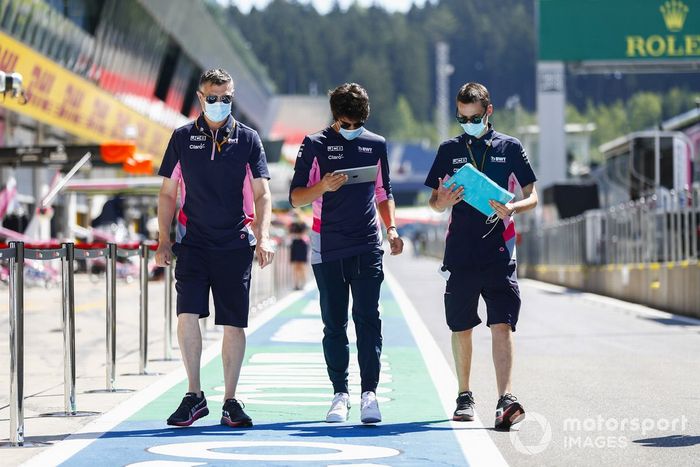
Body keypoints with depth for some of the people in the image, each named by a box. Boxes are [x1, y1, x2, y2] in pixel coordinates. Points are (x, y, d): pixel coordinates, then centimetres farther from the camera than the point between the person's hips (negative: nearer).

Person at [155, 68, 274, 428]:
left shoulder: (247, 139, 4)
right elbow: (168, 193, 11)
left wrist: (263, 237, -12)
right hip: (193, 242, 0)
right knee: (187, 313, -15)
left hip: (236, 244, 0)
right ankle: (193, 395, -5)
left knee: (234, 323, 2)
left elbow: (262, 194, 2)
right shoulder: (182, 138, 7)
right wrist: (164, 240, 2)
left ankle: (230, 402, 11)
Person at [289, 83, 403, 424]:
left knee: (367, 319, -8)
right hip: (327, 249, -1)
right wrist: (323, 187, -17)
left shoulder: (375, 145, 10)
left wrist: (391, 229, 7)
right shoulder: (314, 145, 3)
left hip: (367, 247, 1)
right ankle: (340, 394, 9)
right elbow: (295, 197, 1)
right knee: (334, 324, 3)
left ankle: (369, 392, -9)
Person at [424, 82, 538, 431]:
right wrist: (443, 201, -10)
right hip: (459, 252, 2)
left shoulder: (510, 147, 6)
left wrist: (511, 208, -15)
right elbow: (434, 203, 14)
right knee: (461, 328, 9)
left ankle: (505, 401, -20)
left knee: (502, 325, -12)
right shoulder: (450, 150, 10)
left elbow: (532, 197, 7)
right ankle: (464, 396, 23)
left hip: (498, 252, -2)